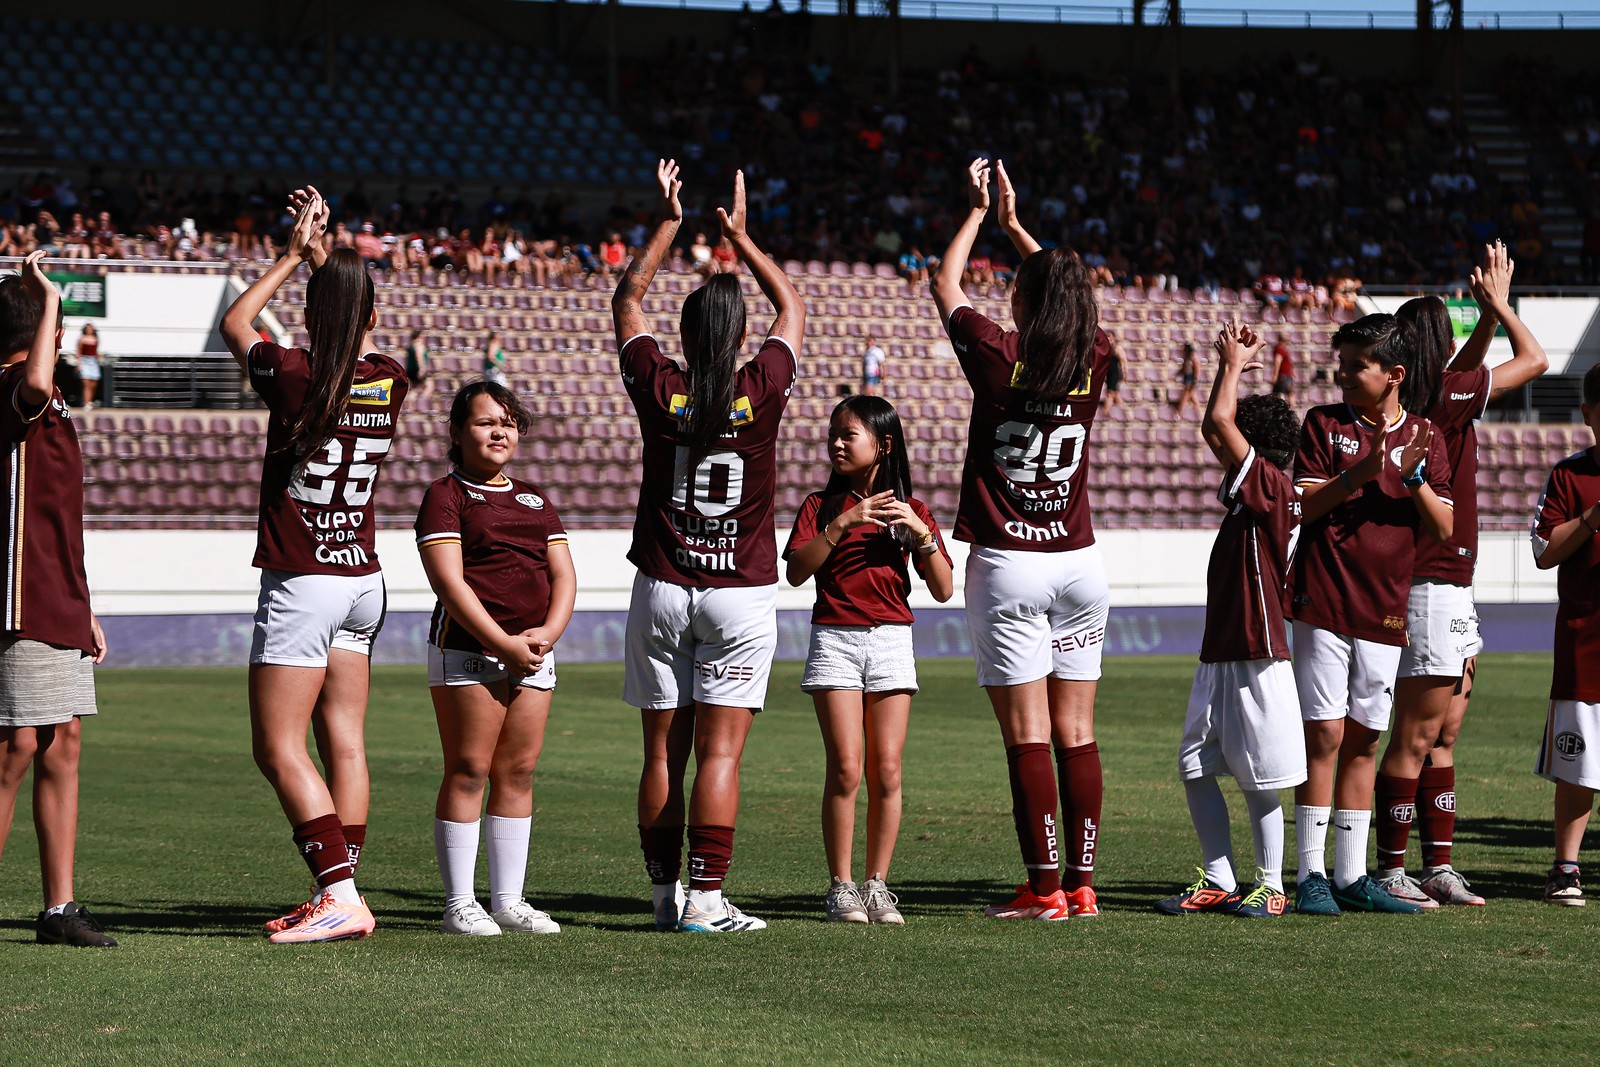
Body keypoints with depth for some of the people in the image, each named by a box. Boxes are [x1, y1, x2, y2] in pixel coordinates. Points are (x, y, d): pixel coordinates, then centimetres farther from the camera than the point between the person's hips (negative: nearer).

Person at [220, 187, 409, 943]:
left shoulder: (293, 376, -14)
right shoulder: (390, 382, 0)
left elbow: (235, 320, 6)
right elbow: (357, 335, 25)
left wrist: (295, 255, 15)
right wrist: (322, 256, 28)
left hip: (301, 583, -6)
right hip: (362, 578, 6)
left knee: (280, 748, -5)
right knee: (344, 743, 8)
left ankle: (340, 895, -14)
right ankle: (338, 897, 10)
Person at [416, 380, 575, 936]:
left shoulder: (535, 501, 19)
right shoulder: (446, 495, 0)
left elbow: (563, 575, 13)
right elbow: (449, 580, -11)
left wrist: (548, 631, -7)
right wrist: (503, 643, -17)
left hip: (532, 654, 6)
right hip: (467, 649, -6)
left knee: (518, 770, 5)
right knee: (468, 771, -6)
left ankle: (508, 899, 11)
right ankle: (459, 904, -4)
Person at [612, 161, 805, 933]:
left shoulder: (658, 389, -5)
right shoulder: (762, 391, -7)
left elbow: (627, 300, 13)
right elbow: (792, 309, 12)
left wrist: (669, 222, 18)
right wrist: (740, 236, 20)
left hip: (662, 589, 2)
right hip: (741, 592, -2)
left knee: (662, 752, 7)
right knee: (719, 753, -4)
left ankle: (665, 892, 11)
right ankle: (705, 898, -9)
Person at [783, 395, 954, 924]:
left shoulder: (910, 510, 8)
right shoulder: (821, 505, 6)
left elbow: (944, 590, 2)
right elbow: (796, 572, -9)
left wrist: (920, 533, -11)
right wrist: (842, 525, -17)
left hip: (892, 640, 1)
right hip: (835, 638, -1)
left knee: (886, 769, -2)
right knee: (846, 766, -9)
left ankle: (877, 885, 5)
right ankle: (841, 886, -3)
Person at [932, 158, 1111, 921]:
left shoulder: (998, 357, -10)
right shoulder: (1094, 359, 0)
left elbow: (945, 285, 8)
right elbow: (1069, 293, 22)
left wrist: (978, 213, 21)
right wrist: (1015, 224, 31)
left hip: (1008, 565, -4)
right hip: (1078, 562, 4)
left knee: (1028, 736, -5)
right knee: (1077, 732, 6)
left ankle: (1044, 888, -6)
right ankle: (1081, 884, 7)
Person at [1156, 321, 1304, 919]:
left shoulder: (1272, 486, -11)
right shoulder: (1251, 495, 13)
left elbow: (1218, 422, -18)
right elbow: (1218, 428, 23)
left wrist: (1234, 365, -5)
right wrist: (1233, 365, 17)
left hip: (1256, 657, -9)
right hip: (1221, 656, 9)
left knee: (1259, 779, -1)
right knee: (1195, 769, 8)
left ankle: (1270, 886, 8)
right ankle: (1220, 882, 14)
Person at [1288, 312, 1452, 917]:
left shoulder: (1425, 437, 8)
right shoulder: (1325, 424, 2)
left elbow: (1445, 531, 3)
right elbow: (1301, 507, -7)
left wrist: (1414, 478, -13)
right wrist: (1360, 472, -20)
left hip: (1384, 611, 3)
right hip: (1325, 601, -3)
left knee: (1363, 741, 7)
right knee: (1324, 735, -6)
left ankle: (1351, 877, 12)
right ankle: (1311, 876, -3)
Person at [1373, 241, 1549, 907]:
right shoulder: (1443, 400, -14)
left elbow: (1462, 370, 31)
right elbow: (1535, 360, -6)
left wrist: (1489, 318, 24)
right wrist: (1500, 304, 7)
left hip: (1448, 591, 9)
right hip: (1435, 587, -9)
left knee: (1443, 734, 12)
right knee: (1415, 739, -5)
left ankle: (1438, 868, 16)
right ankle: (1391, 870, -3)